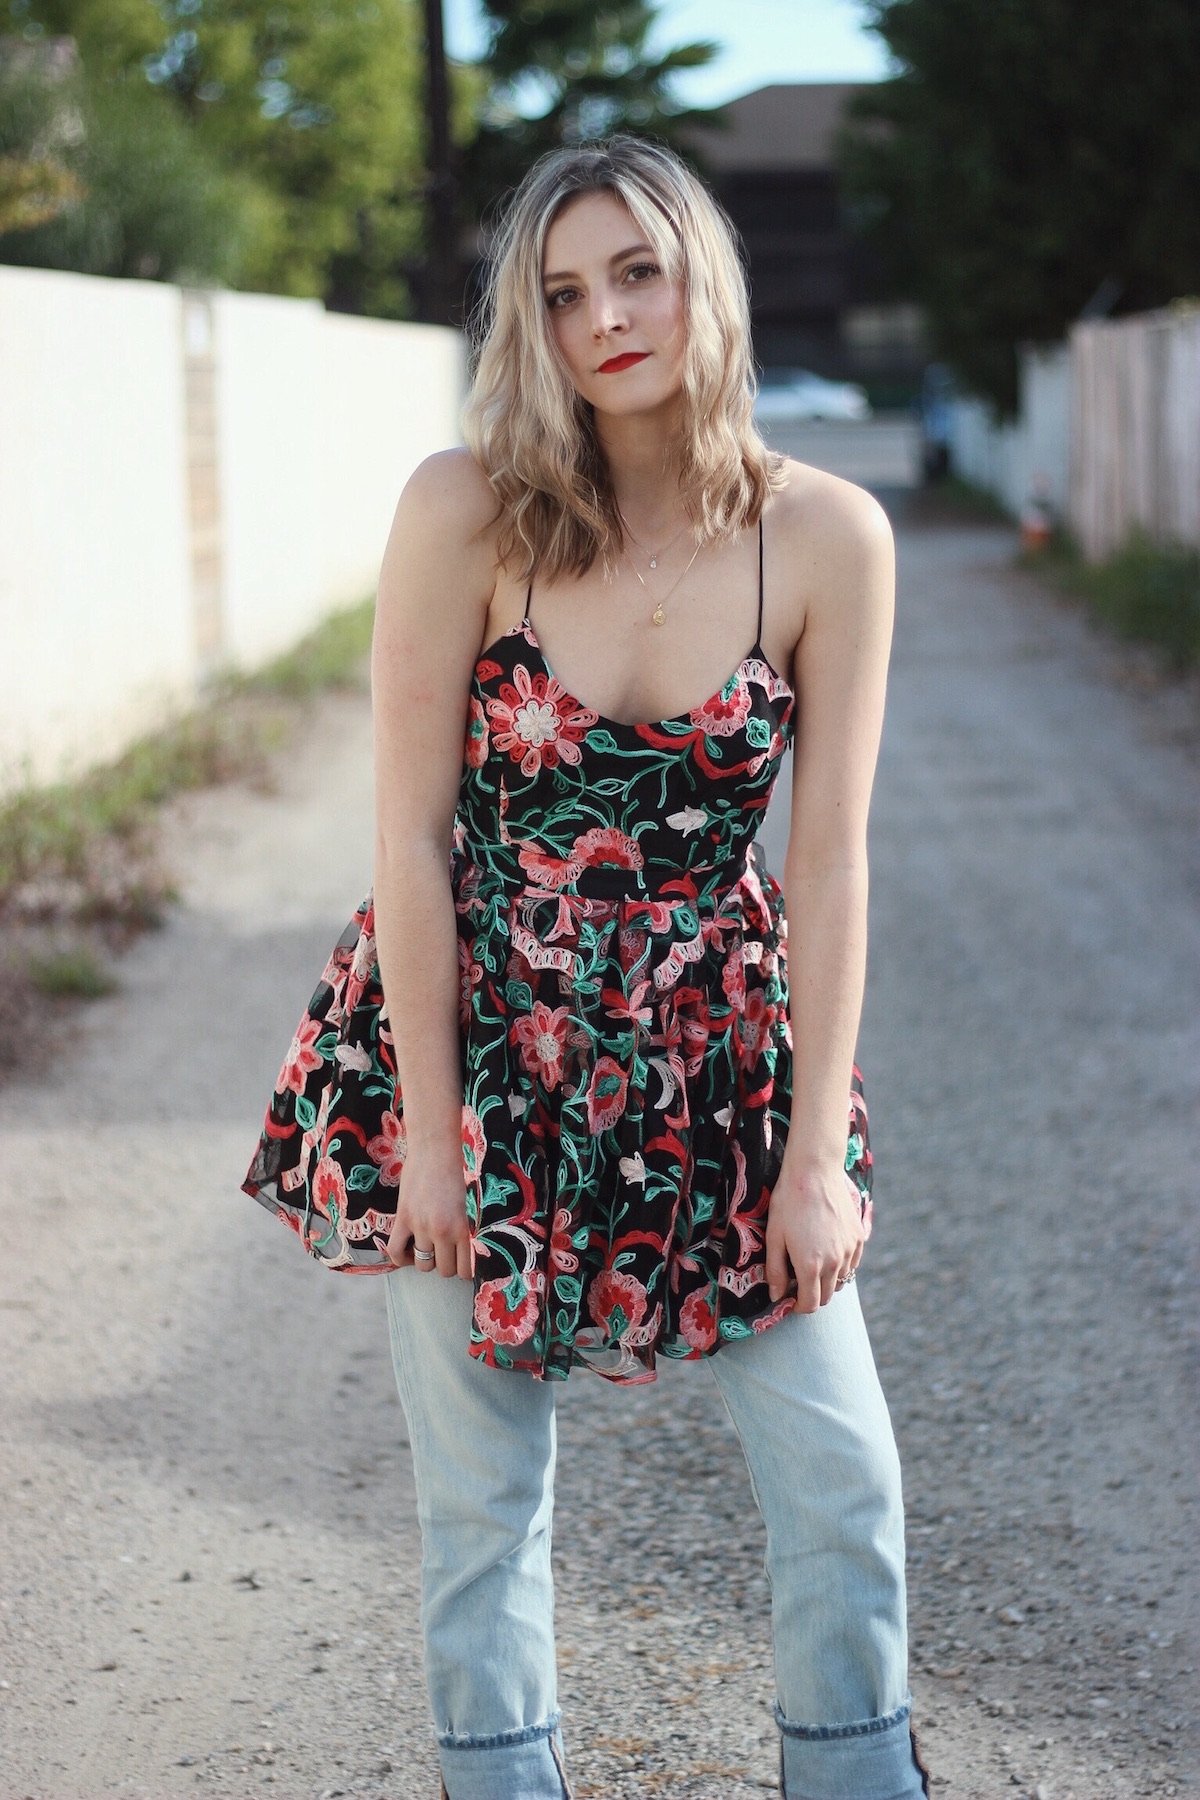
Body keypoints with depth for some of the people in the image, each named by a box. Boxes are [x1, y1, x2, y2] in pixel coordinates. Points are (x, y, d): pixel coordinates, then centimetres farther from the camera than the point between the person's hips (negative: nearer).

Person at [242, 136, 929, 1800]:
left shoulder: (827, 537, -11)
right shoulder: (466, 511, -15)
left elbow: (830, 862, -8)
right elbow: (411, 836, -11)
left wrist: (819, 1150, -8)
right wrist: (432, 1128, -11)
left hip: (714, 1048, 1)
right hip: (480, 1038, -1)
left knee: (843, 1472, 2)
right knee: (482, 1486, 8)